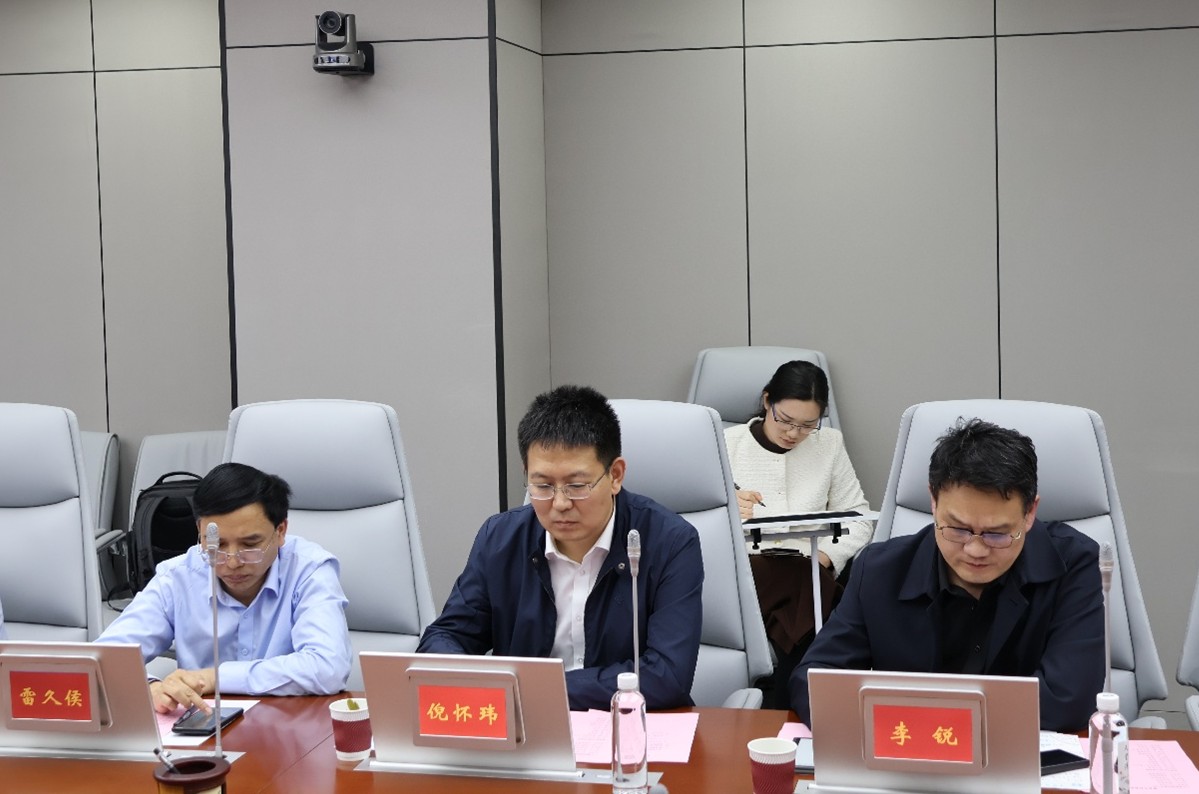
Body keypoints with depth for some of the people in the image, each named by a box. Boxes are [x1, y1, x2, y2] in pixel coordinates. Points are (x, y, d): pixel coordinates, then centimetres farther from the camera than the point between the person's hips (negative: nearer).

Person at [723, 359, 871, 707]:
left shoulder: (829, 445, 14)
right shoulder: (728, 443, 9)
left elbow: (858, 518, 11)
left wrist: (826, 555, -8)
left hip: (807, 574, 2)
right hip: (740, 569, -2)